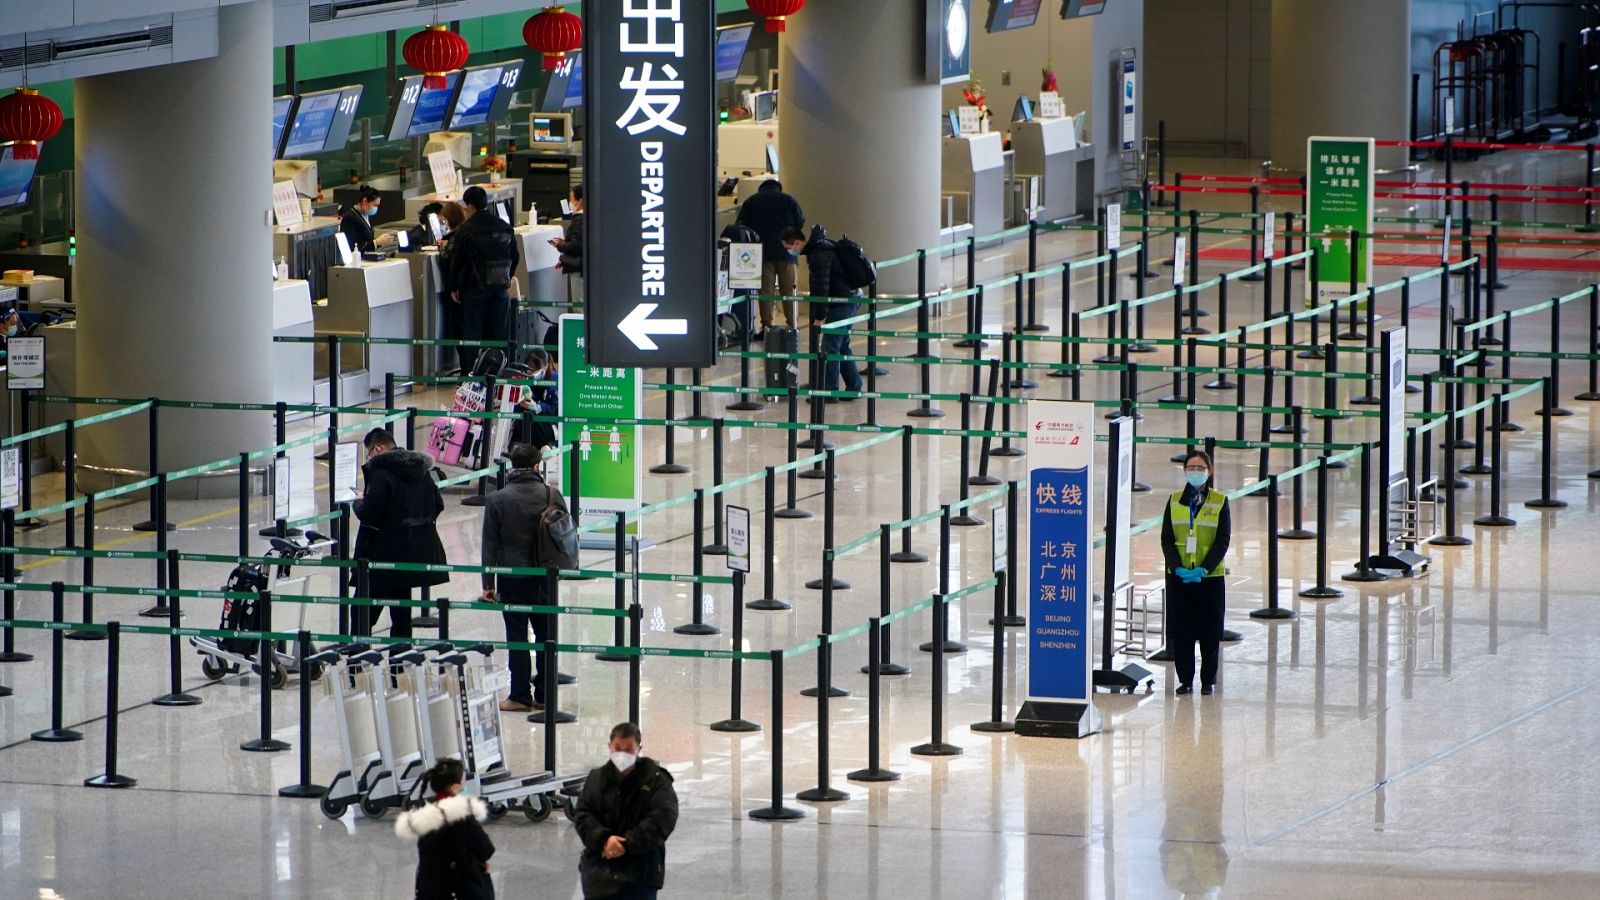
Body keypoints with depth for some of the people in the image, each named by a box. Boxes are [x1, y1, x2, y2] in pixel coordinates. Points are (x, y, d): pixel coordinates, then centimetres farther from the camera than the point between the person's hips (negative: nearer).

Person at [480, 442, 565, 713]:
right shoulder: (552, 495, -3)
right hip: (546, 576, 2)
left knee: (517, 636, 3)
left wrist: (488, 584, 0)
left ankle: (520, 696, 4)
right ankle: (544, 695, 13)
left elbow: (490, 545, -5)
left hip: (512, 577, -2)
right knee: (546, 634, 11)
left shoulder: (498, 499, -6)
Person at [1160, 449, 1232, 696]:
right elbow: (1167, 539, 2)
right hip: (1179, 577, 2)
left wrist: (1204, 569, -16)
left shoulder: (1220, 502, 0)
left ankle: (1208, 681, 11)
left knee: (1210, 633, 2)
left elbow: (1223, 541, -4)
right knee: (1181, 631, 2)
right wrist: (1177, 567, -13)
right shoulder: (1175, 501, 6)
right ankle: (1185, 680, 10)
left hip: (1210, 576, -2)